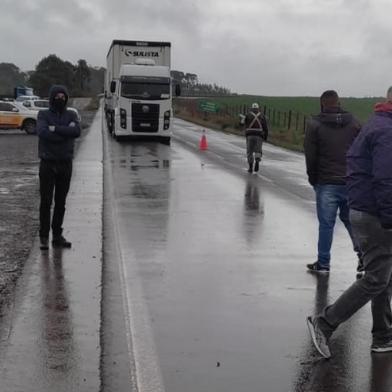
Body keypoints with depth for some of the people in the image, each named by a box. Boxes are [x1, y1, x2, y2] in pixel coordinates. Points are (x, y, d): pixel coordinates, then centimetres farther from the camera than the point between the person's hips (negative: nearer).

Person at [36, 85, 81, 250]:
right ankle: (44, 237, 5)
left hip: (65, 163, 3)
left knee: (61, 202, 8)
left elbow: (77, 131, -12)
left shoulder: (71, 115, 8)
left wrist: (55, 129, -16)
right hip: (48, 163, -2)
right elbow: (42, 132, -18)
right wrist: (66, 132, -14)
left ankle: (57, 236, 17)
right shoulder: (43, 114, 2)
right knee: (46, 201, -2)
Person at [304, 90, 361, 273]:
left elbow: (310, 157, -5)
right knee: (350, 219, 18)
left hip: (326, 184, -3)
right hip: (351, 183, 3)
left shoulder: (314, 125, -4)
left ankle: (323, 263, 10)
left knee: (326, 224, 3)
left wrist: (313, 180, 6)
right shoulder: (354, 123, 5)